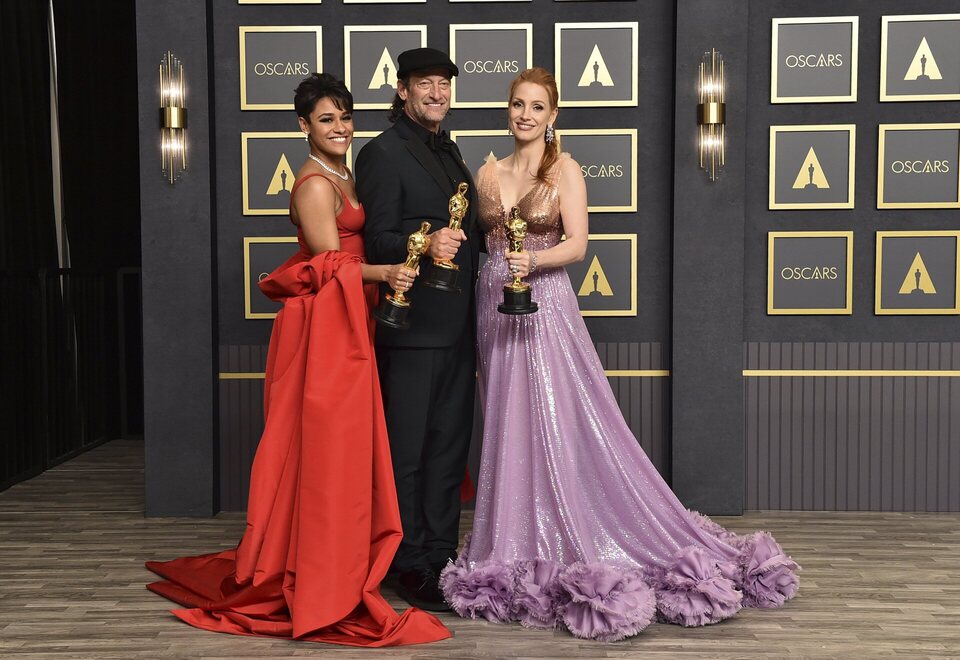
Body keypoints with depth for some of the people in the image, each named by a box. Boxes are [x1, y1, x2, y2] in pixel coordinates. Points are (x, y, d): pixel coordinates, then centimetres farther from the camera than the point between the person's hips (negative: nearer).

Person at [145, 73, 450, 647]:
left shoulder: (344, 179, 17)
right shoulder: (315, 186, -12)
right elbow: (332, 265, -15)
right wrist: (385, 274, -27)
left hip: (348, 324, 10)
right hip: (325, 325, -10)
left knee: (344, 443, 13)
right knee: (326, 441, -5)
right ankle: (323, 583, 3)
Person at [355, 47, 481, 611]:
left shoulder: (450, 152, 18)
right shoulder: (383, 153, -7)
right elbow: (377, 242, -13)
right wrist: (426, 244, -29)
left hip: (457, 326, 8)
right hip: (411, 327, -8)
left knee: (450, 445, 13)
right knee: (408, 449, 0)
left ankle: (443, 554, 23)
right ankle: (412, 565, 9)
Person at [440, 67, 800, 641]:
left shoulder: (563, 168, -2)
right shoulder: (488, 173, 12)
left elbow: (577, 243, -11)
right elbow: (481, 238, 15)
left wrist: (534, 260, -27)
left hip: (547, 307, -5)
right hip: (495, 307, 5)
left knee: (563, 429, -7)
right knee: (508, 428, 7)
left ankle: (578, 552, 1)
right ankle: (519, 549, 17)